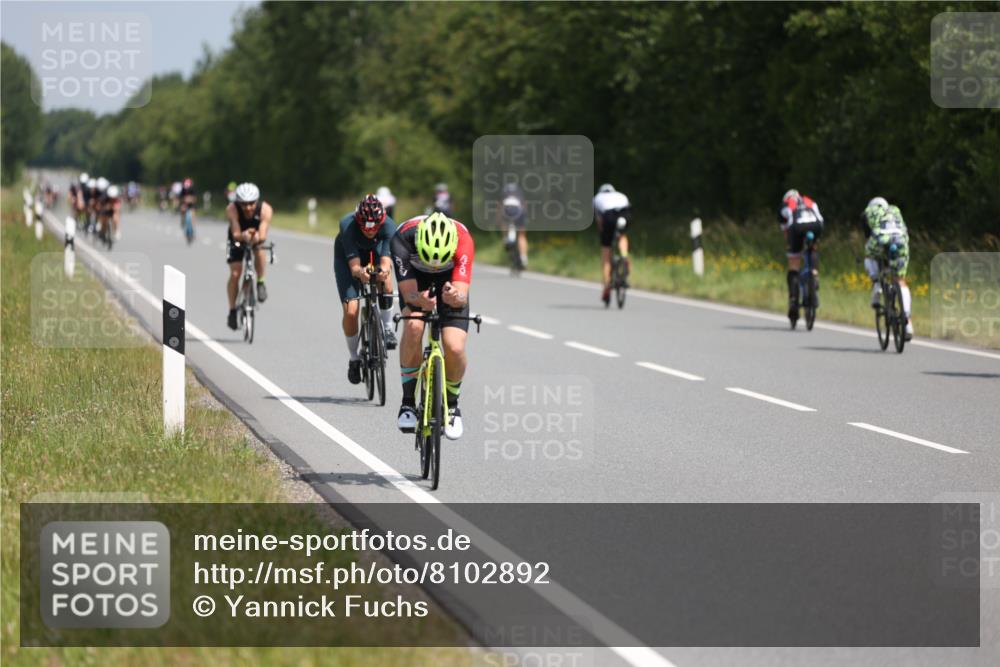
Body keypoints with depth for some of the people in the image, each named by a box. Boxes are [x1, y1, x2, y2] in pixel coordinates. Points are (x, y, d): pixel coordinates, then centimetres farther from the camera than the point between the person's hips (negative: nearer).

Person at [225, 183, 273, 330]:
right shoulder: (232, 209, -33)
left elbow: (263, 235, -41)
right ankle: (232, 311, 5)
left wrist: (257, 237, -63)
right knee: (235, 274, -10)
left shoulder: (265, 209, -33)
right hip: (238, 238, 0)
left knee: (259, 250, -35)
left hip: (256, 237, 0)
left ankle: (260, 283, -13)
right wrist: (243, 236, -62)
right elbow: (235, 234, -40)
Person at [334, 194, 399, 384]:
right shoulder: (347, 225, -37)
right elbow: (354, 266, -40)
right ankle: (354, 359, 10)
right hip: (347, 257, -1)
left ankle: (387, 328, -14)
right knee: (351, 311, -14)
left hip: (374, 252, 1)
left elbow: (386, 261, -41)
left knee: (385, 277, -34)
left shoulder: (388, 226, -33)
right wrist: (360, 272, -63)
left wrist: (384, 270, -64)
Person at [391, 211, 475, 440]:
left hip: (450, 279, 0)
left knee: (455, 348, -19)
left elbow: (462, 297, -42)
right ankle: (408, 402, -12)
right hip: (415, 277, 0)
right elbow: (408, 293, -36)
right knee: (413, 327, -30)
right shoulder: (403, 239, -38)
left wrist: (455, 298, -65)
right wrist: (420, 300, -59)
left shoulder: (463, 240, -38)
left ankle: (452, 404, 11)